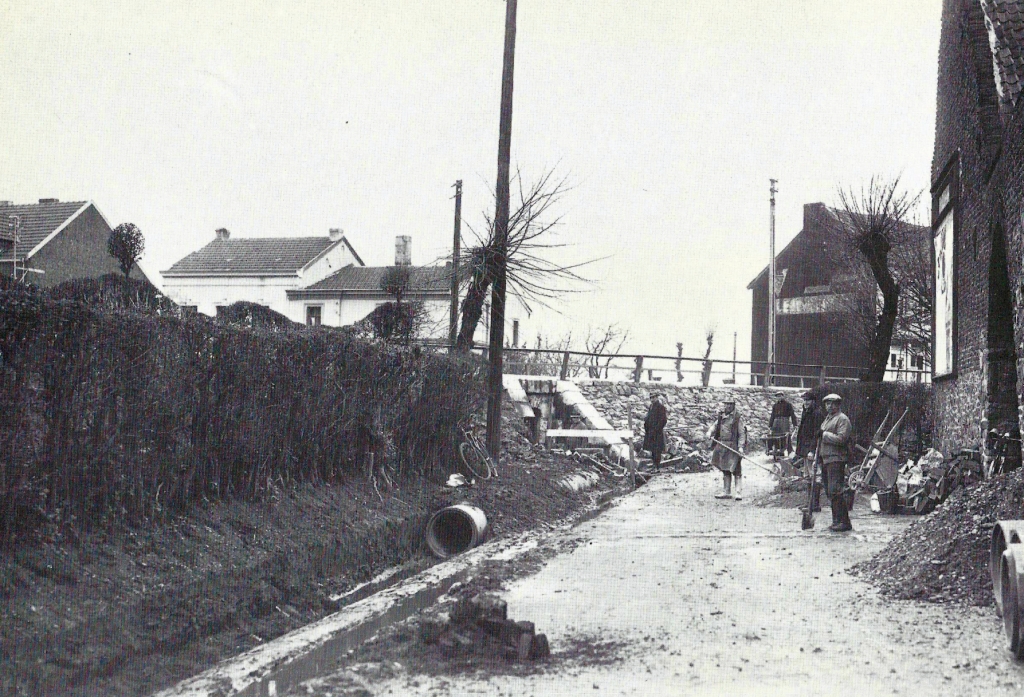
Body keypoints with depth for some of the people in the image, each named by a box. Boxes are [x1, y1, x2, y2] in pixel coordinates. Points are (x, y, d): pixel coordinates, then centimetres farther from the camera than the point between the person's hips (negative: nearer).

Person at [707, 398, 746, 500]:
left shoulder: (738, 418, -5)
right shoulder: (722, 416, 13)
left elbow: (742, 433, -9)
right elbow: (715, 425, 18)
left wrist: (741, 446, -19)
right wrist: (710, 432, -4)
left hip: (733, 446, -7)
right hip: (722, 445, 7)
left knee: (736, 470, -8)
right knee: (725, 469, 13)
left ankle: (739, 493, -7)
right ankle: (726, 492, 21)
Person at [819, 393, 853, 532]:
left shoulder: (842, 419, -7)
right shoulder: (827, 419, 22)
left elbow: (841, 439, -19)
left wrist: (824, 434, -13)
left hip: (836, 459, -10)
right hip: (826, 459, 10)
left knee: (835, 491, -15)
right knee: (829, 492, 11)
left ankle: (844, 522, -13)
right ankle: (837, 521, 18)